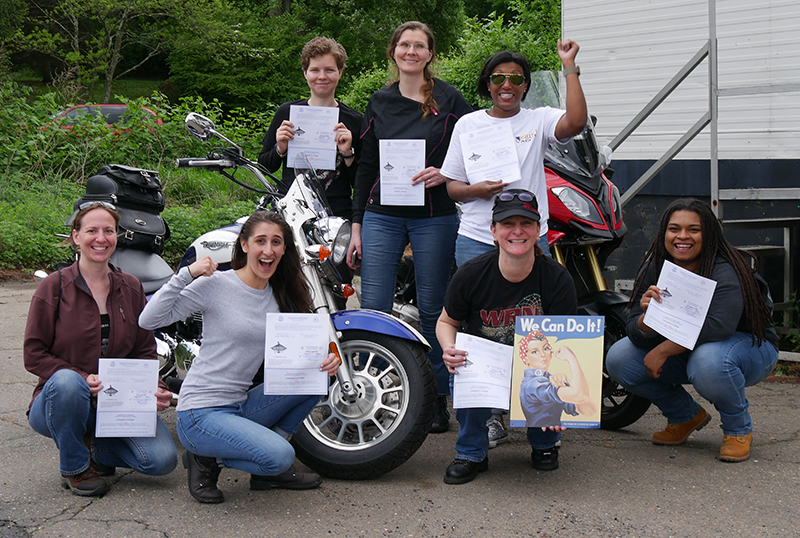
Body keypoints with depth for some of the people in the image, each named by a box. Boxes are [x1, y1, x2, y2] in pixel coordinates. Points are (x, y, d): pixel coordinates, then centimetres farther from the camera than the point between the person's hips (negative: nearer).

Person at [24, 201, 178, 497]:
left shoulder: (131, 288, 6)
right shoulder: (54, 286, -6)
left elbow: (145, 350, 10)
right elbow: (33, 354, -7)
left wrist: (155, 388, -10)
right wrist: (83, 378, -23)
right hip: (60, 403, -3)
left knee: (163, 459, -18)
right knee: (67, 381, -39)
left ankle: (99, 451, 13)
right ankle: (74, 467, -12)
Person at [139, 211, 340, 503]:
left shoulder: (280, 297, 9)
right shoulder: (216, 284, -9)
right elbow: (148, 320, -15)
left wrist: (326, 361, -9)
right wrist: (186, 274, -23)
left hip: (241, 407, 7)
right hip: (201, 412, -7)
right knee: (280, 456, -26)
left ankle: (269, 470, 4)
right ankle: (206, 458, 1)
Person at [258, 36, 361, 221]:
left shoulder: (354, 120, 6)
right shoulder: (287, 112, 9)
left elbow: (360, 183, 7)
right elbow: (264, 166, 15)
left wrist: (348, 153, -9)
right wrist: (280, 149, -3)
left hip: (337, 216, 0)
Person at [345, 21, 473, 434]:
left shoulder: (448, 99, 4)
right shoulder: (380, 102, 12)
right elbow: (366, 166, 13)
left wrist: (444, 173, -15)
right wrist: (356, 226, 9)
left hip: (434, 218, -2)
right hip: (382, 217, 2)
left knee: (433, 310, 4)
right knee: (372, 310, -4)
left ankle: (437, 398, 16)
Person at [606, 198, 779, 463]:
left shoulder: (724, 272, -24)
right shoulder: (654, 269, -8)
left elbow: (716, 327, -38)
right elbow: (637, 334, -12)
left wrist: (663, 350, -35)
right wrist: (647, 317, -35)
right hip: (682, 351, 6)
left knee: (708, 362, -40)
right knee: (618, 358, -13)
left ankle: (738, 428, -8)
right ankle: (686, 415, 10)